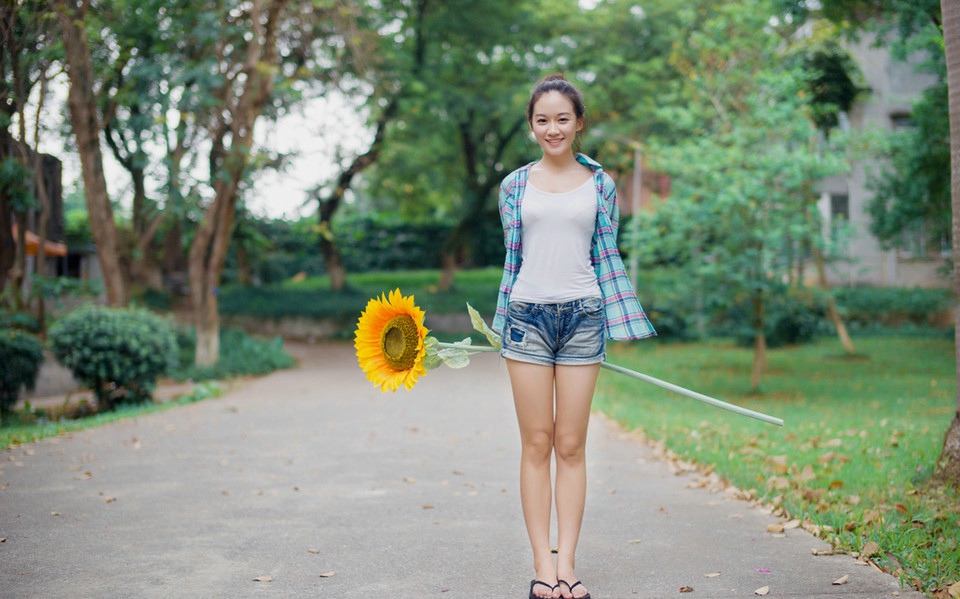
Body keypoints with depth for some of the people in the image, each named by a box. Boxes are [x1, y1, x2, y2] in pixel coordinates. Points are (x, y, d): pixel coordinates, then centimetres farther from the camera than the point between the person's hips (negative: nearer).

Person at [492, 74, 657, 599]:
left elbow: (605, 257, 9)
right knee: (536, 444, 2)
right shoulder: (515, 185, 8)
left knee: (571, 446, 2)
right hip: (528, 315, 0)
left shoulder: (599, 184, 8)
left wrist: (618, 322, 5)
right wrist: (502, 322, 12)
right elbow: (512, 259, 12)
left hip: (582, 317, 0)